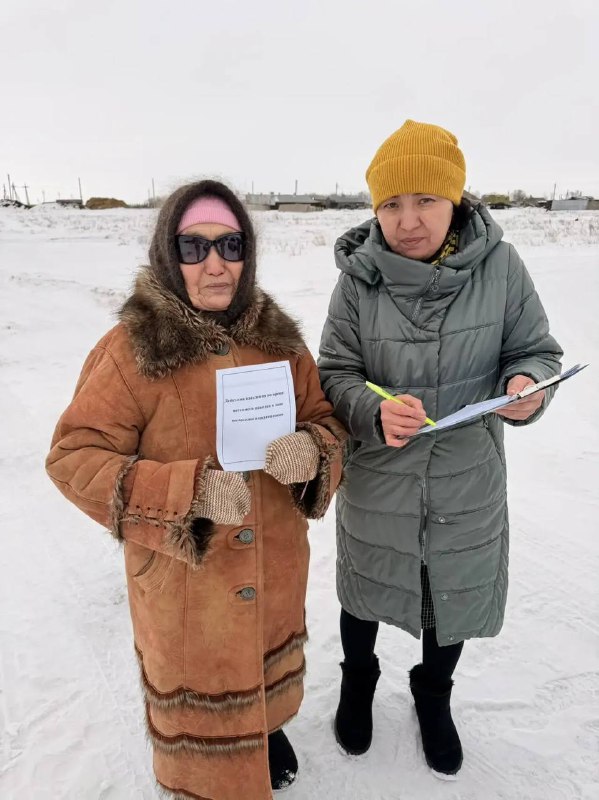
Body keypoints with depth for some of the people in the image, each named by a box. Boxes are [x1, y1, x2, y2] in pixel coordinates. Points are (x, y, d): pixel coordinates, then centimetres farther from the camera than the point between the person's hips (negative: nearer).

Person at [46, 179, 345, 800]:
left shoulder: (277, 336, -5)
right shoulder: (133, 347, -18)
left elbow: (325, 418, 4)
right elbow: (73, 457, -17)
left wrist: (311, 450, -21)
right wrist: (189, 490, -29)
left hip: (275, 566, 5)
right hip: (185, 575, -4)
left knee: (266, 662, 30)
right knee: (200, 688, 19)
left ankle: (264, 727, 63)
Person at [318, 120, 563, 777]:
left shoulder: (499, 266, -12)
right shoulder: (358, 279, -14)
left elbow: (536, 351, -2)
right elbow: (334, 376, -10)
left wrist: (527, 387, -24)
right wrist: (375, 411, -29)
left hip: (468, 486, 1)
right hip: (375, 484, 0)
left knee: (455, 599, 22)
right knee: (365, 592, 22)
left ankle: (433, 693, 57)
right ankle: (358, 679, 57)